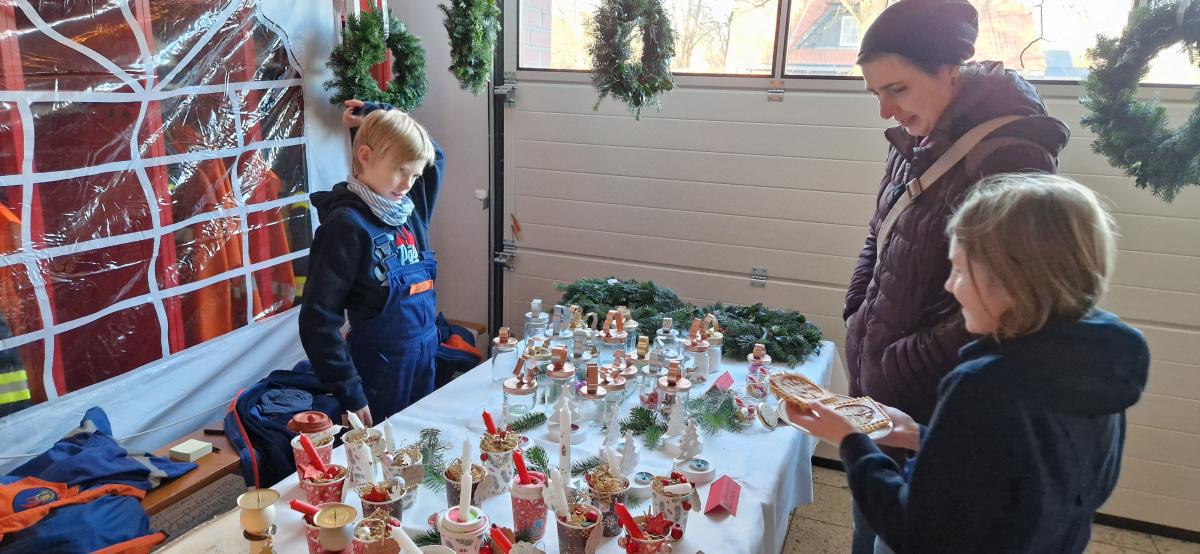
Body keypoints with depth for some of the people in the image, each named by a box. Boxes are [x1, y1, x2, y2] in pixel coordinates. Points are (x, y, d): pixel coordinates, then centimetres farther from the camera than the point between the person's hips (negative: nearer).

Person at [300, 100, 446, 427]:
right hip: (379, 376, -7)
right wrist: (351, 396, -18)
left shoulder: (411, 208, 3)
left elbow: (435, 155, 19)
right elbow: (318, 322, -18)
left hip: (425, 363, 7)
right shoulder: (348, 225, -17)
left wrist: (375, 119, 7)